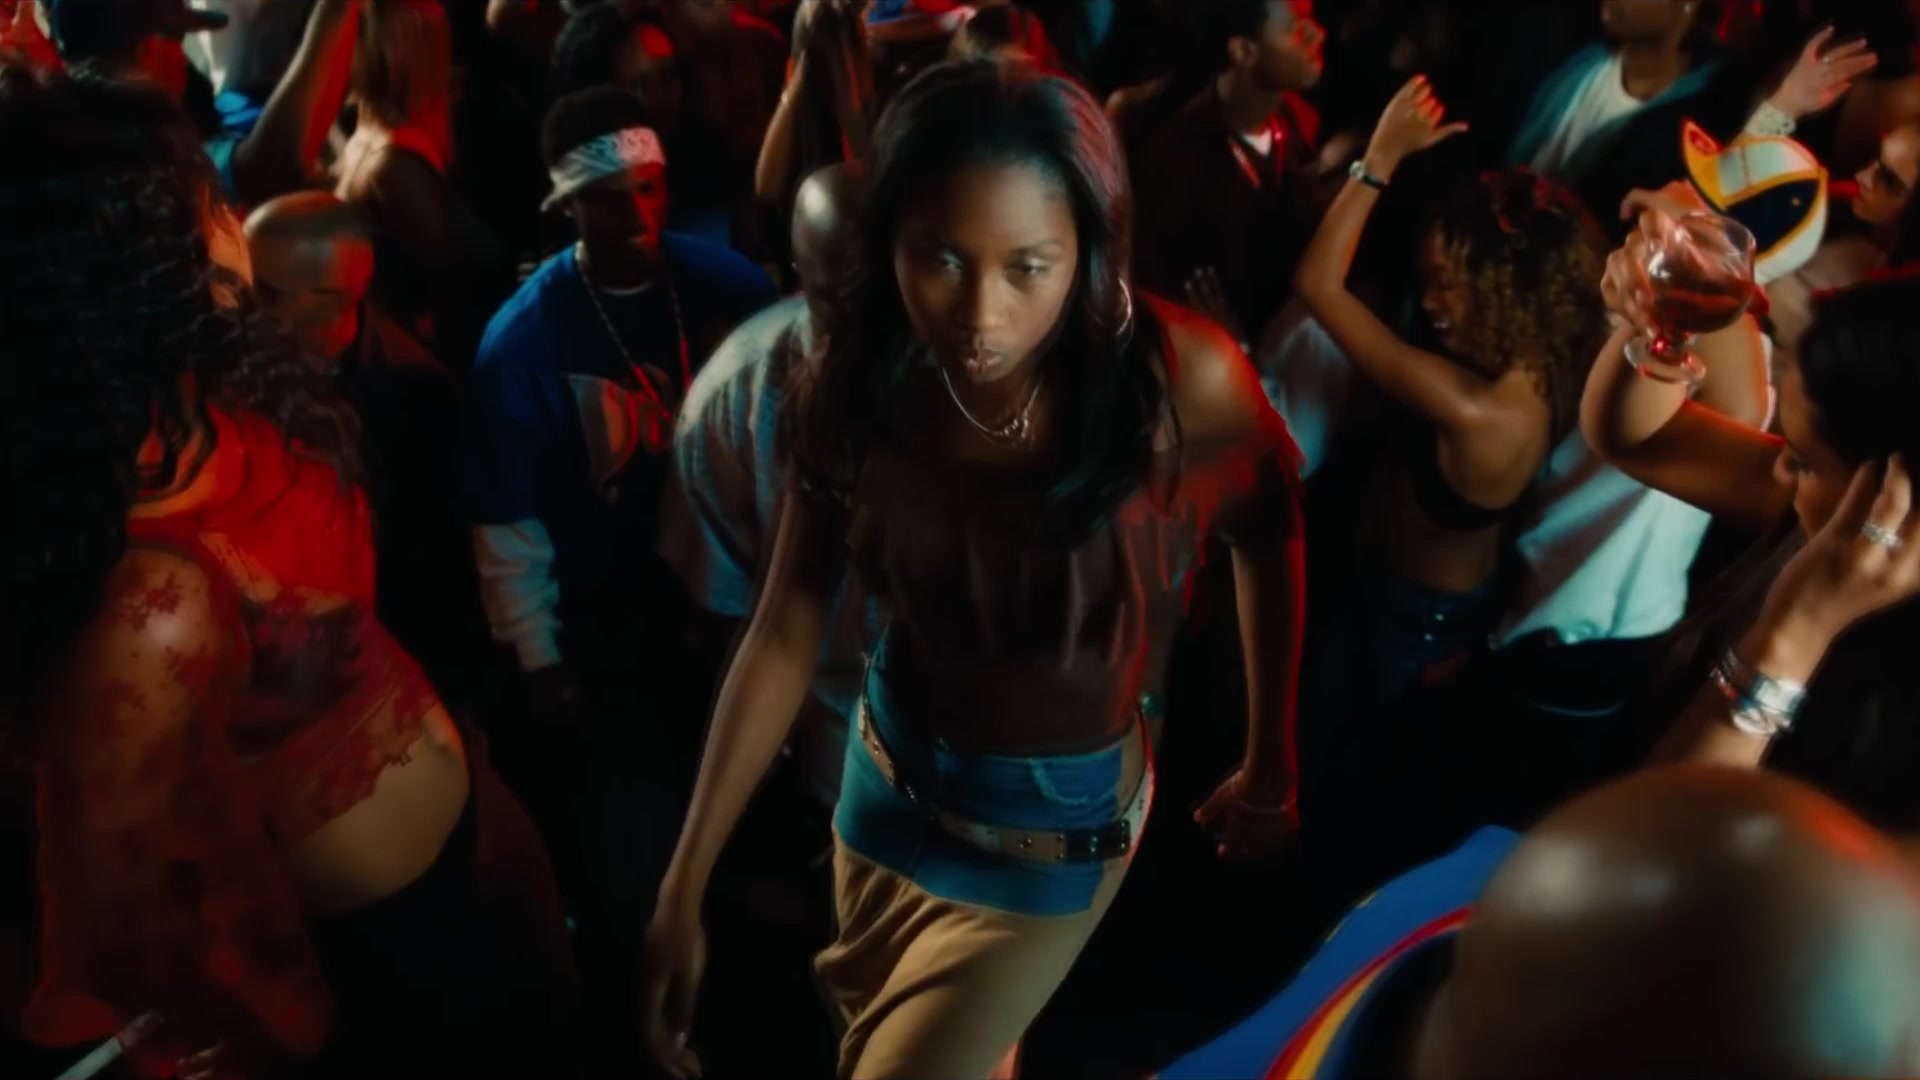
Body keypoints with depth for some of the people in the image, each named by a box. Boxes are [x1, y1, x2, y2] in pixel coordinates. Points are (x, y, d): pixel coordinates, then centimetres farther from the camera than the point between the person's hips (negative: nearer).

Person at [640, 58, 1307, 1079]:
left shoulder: (1181, 383, -30)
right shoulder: (853, 386, -19)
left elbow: (1271, 539, -11)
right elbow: (785, 631, -15)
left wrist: (1271, 767, -4)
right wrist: (683, 887, -14)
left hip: (1051, 831, -3)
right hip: (889, 775, 4)